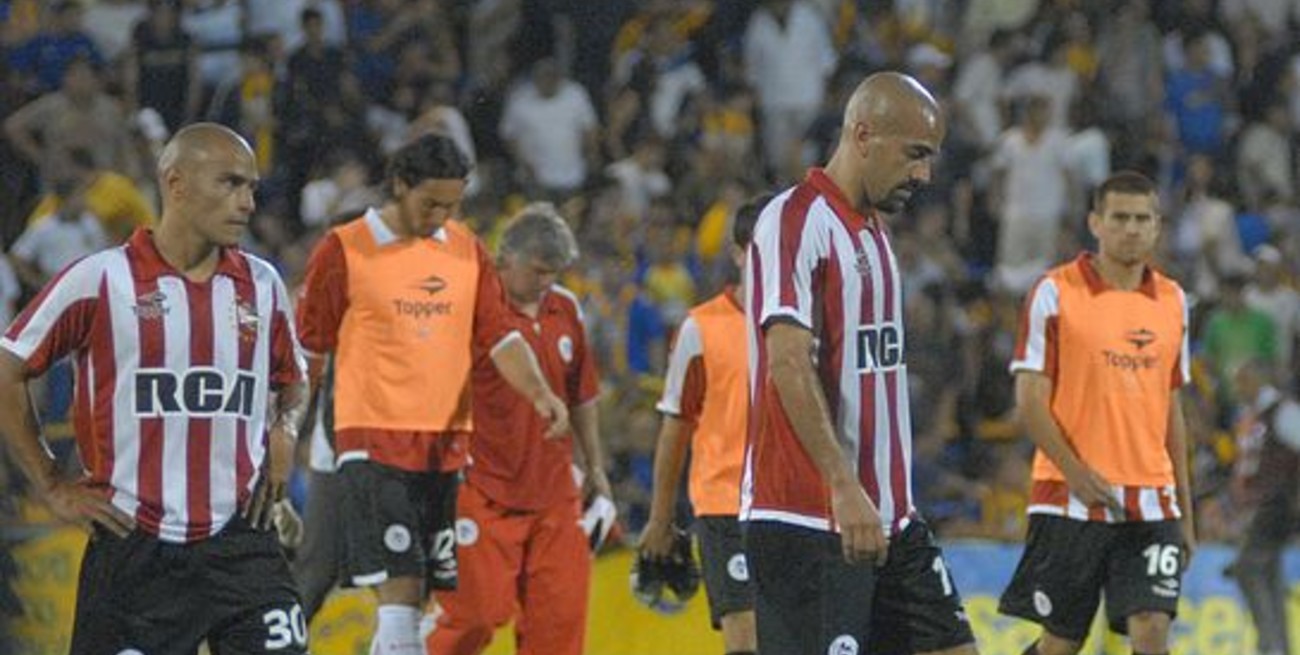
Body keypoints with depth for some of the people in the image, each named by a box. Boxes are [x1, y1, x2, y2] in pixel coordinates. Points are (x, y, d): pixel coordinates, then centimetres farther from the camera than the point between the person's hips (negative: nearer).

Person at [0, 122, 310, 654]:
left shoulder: (262, 286, 10)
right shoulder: (99, 281, -5)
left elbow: (293, 380, 27)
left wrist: (284, 435, 5)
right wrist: (53, 489, 1)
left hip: (240, 547, 3)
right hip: (133, 547, -3)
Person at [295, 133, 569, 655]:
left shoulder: (466, 248, 11)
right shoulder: (345, 250, -3)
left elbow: (501, 334, 7)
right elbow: (308, 350, 3)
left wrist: (539, 393, -10)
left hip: (449, 442, 5)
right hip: (375, 440, -5)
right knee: (400, 589, -14)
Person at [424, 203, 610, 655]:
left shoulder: (566, 309, 11)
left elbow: (582, 397, 22)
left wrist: (595, 469, 25)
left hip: (553, 494, 6)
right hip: (483, 493, -6)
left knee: (561, 613, 2)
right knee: (478, 610, -8)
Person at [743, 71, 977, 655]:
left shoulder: (873, 230, 18)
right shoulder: (796, 223, -12)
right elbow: (788, 366, -22)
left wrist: (894, 498, 20)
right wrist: (844, 490, -29)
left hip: (888, 518, 10)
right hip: (806, 519, -10)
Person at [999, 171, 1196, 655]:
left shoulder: (1172, 301, 12)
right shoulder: (1056, 293, -2)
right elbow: (1030, 402, -6)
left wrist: (1185, 513, 16)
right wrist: (1077, 473, -18)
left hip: (1151, 500, 3)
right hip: (1070, 501, -3)